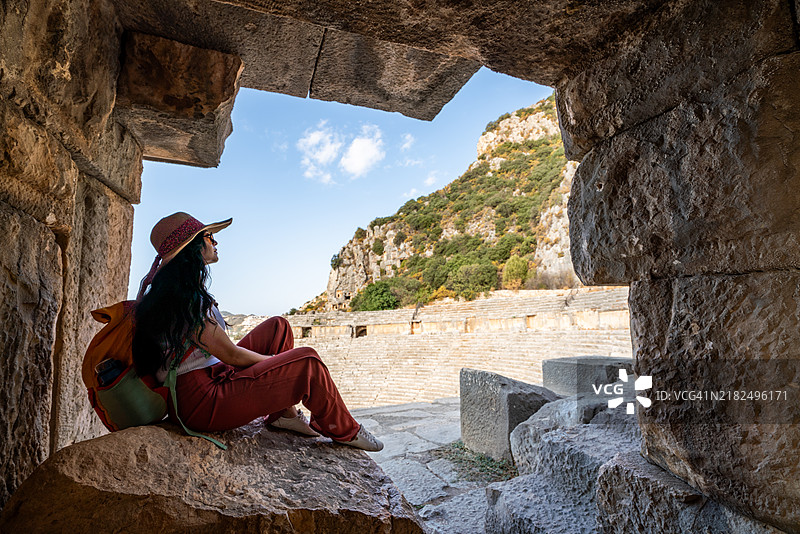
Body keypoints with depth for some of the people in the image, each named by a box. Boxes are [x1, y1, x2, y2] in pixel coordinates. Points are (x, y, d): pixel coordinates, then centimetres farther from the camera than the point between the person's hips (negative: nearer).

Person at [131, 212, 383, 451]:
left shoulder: (166, 290, 12)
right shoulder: (186, 295, -21)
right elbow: (231, 355, -19)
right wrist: (275, 361, -2)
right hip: (201, 402, -10)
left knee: (278, 326, 10)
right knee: (307, 361, -16)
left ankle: (283, 413, 11)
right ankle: (343, 430, 9)